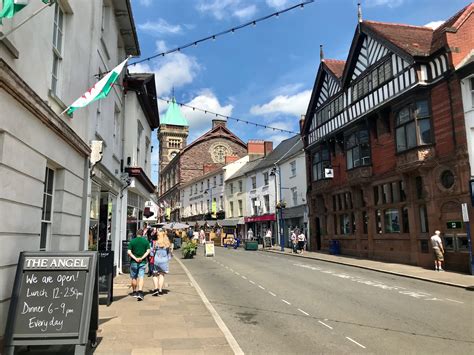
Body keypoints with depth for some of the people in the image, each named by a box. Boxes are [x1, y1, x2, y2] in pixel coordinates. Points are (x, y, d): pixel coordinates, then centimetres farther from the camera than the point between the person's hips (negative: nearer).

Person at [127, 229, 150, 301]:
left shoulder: (132, 241, -2)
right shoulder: (146, 241, 1)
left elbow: (129, 252, -9)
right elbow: (148, 251, -7)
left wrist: (135, 258, -12)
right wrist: (142, 258, -11)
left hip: (134, 262, 0)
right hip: (142, 262, 0)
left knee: (133, 278, 14)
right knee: (141, 277, -2)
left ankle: (134, 292, 26)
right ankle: (140, 292, -18)